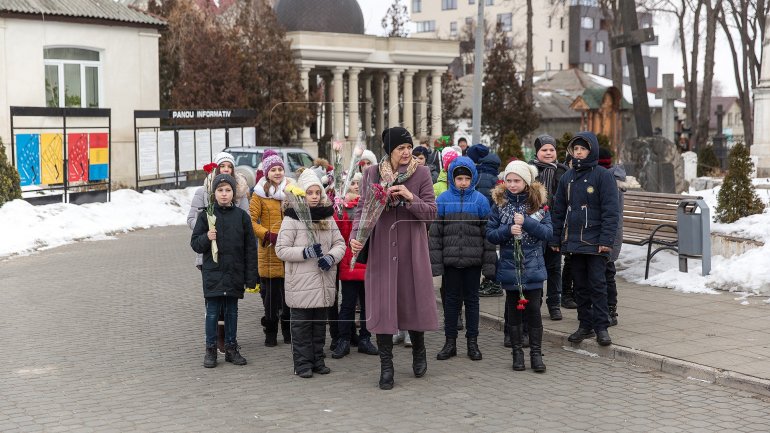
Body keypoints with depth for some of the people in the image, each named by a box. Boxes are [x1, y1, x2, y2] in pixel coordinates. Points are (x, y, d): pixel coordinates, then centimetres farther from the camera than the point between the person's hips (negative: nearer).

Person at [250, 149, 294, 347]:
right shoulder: (260, 193, 1)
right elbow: (251, 220, -5)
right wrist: (268, 235, -16)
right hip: (269, 251, -3)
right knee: (270, 292, 1)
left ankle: (288, 331, 20)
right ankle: (270, 332, 12)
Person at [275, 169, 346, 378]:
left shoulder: (327, 218, 9)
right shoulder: (292, 219, -7)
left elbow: (340, 243, 11)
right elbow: (281, 250, -9)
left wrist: (332, 257, -9)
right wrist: (306, 252, -20)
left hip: (324, 282, 5)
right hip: (301, 283, -5)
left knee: (320, 323, 13)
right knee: (302, 324, 3)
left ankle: (317, 360, 23)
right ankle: (302, 363, 10)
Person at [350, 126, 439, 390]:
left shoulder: (421, 173, -1)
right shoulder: (372, 173, 2)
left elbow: (431, 212, -2)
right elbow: (362, 208, 4)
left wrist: (410, 197, -19)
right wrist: (356, 235, -12)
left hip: (412, 249, 0)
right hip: (381, 249, 0)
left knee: (413, 300, 8)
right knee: (382, 305, -1)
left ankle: (418, 351, 36)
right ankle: (386, 366, 8)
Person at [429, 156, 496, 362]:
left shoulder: (480, 200, 0)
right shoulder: (443, 200, 0)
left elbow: (487, 233, 0)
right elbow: (435, 232, 1)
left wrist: (489, 263, -5)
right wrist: (435, 262, -5)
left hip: (473, 260, 0)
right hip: (450, 260, 1)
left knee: (472, 299, 9)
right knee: (451, 300, 9)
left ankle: (472, 342, 18)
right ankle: (450, 342, 17)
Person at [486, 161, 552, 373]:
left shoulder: (538, 203, 0)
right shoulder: (500, 204, 1)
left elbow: (548, 232, -7)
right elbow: (490, 234, -1)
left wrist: (526, 222, -19)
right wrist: (508, 230, -18)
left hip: (533, 267, -1)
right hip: (509, 267, 1)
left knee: (534, 310, 1)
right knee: (514, 310, 9)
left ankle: (536, 353, 10)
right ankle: (517, 352, 18)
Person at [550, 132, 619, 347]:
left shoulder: (603, 175, -5)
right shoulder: (567, 177, 11)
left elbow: (611, 210, -10)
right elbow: (559, 210, 14)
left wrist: (606, 240, -16)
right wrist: (555, 239, 10)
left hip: (595, 242, -5)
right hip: (572, 241, 5)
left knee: (597, 284, -3)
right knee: (580, 285, 10)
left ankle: (601, 327, 4)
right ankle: (585, 325, 18)